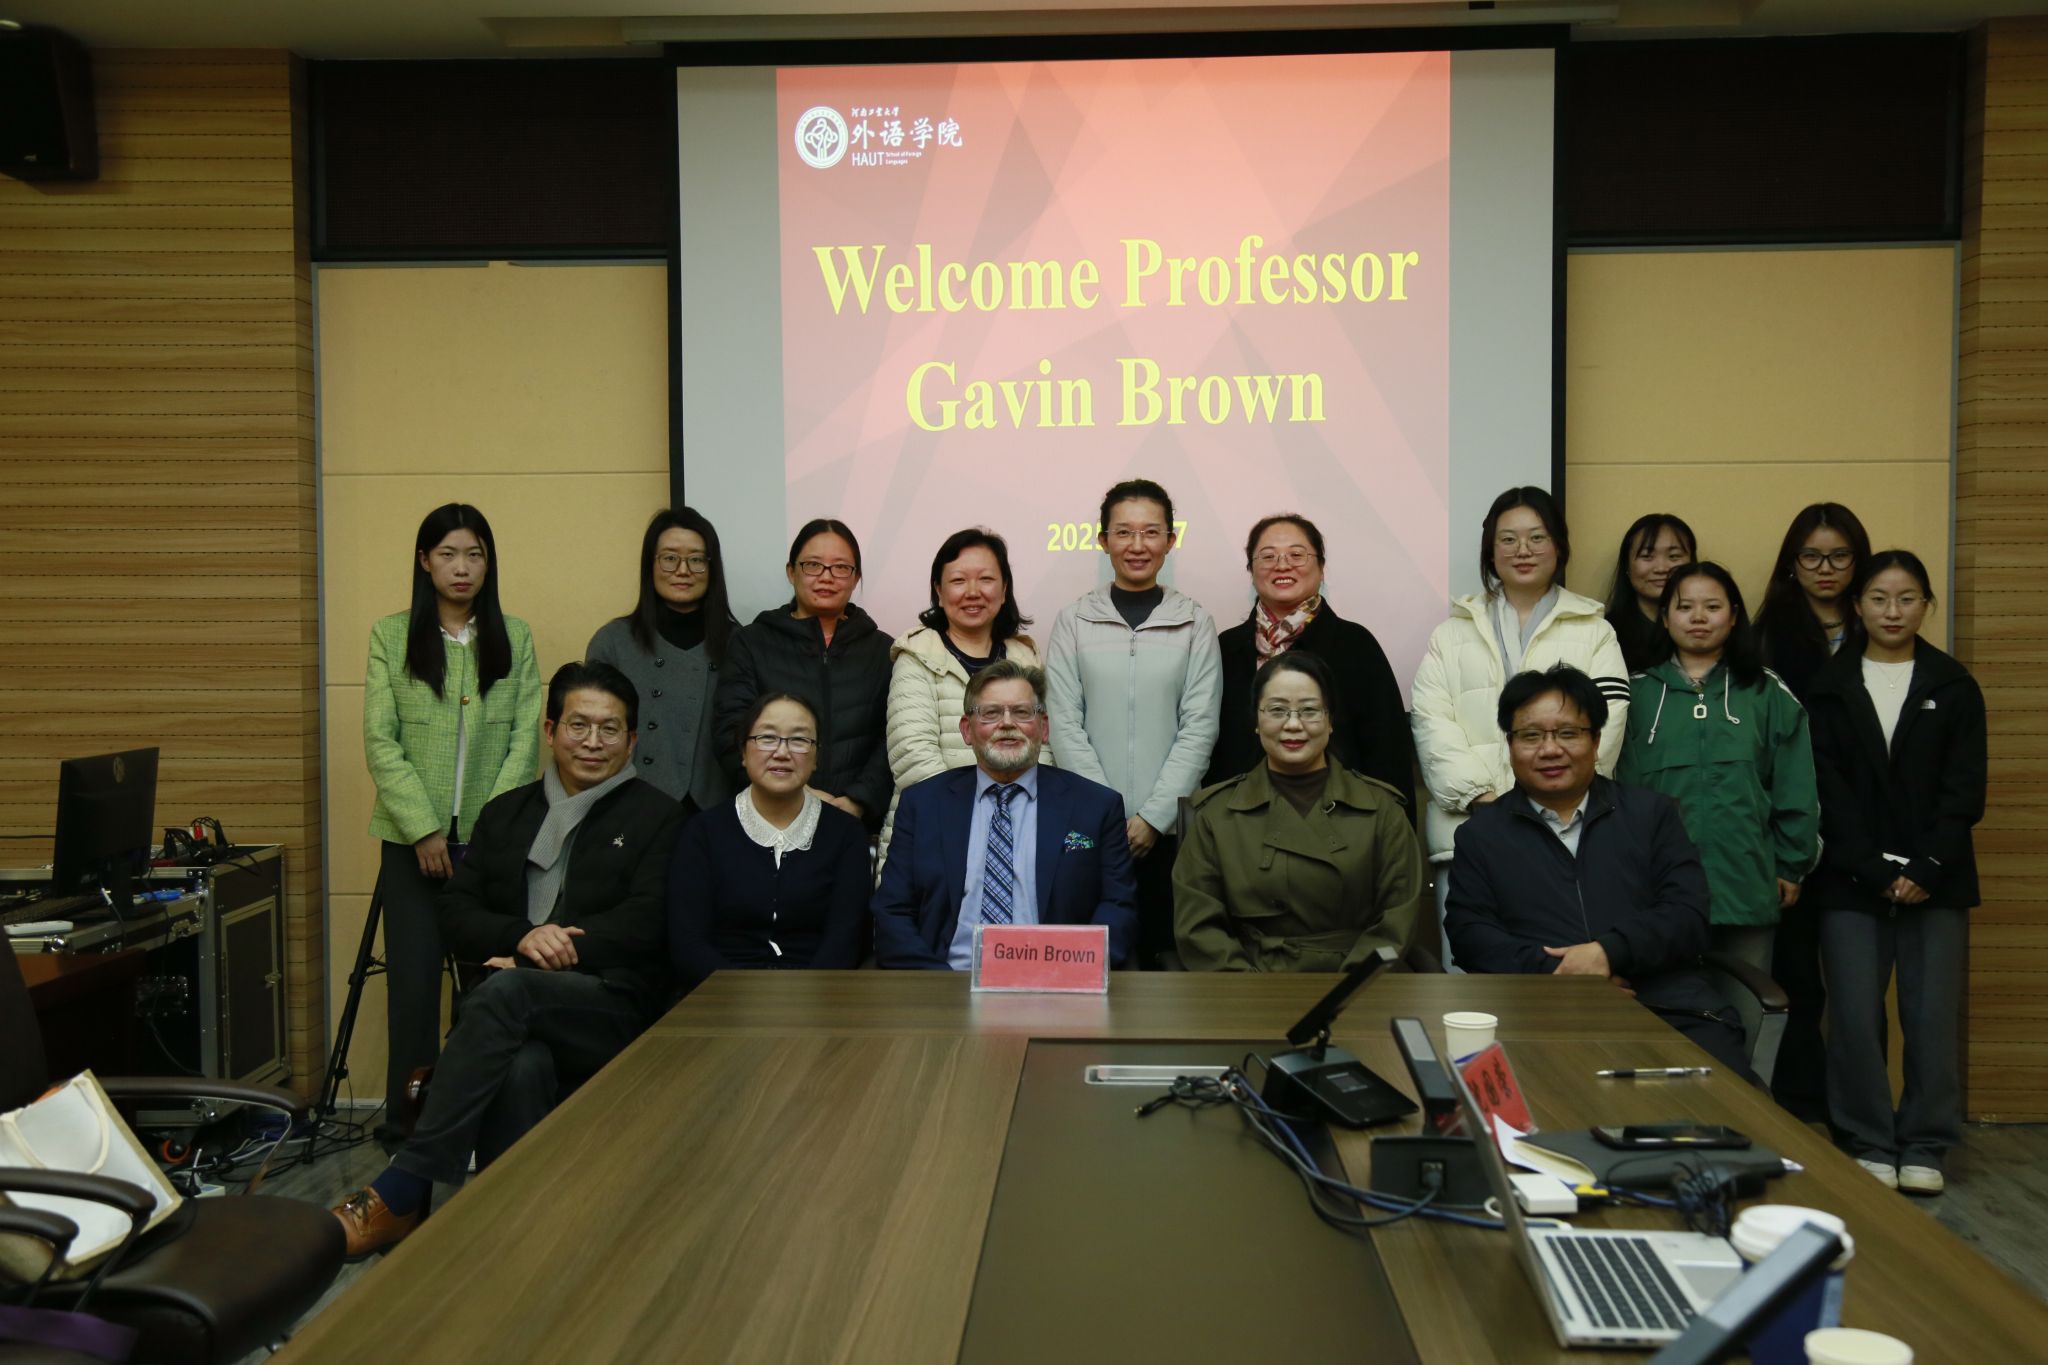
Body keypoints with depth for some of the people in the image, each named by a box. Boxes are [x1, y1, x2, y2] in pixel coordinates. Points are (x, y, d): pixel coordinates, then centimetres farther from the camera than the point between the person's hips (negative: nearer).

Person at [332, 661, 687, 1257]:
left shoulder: (659, 817, 10)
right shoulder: (506, 813, 23)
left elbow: (647, 922, -4)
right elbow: (455, 912, 13)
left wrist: (556, 953, -15)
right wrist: (523, 936, -9)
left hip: (616, 1008, -3)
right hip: (517, 1016, 3)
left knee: (505, 992, -35)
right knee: (521, 1065, -36)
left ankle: (401, 1193, -33)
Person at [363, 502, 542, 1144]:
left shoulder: (515, 637, 9)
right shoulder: (391, 635, 6)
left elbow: (525, 738, 2)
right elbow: (379, 741, 0)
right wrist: (424, 829, -9)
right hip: (413, 838, 0)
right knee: (413, 979, -1)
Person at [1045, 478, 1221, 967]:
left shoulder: (1195, 623, 4)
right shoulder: (1073, 621, 4)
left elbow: (1199, 727, 0)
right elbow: (1065, 725, 0)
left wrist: (1153, 816, -8)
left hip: (1170, 827, 0)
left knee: (1168, 952, 2)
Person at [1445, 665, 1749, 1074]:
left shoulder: (1651, 812, 18)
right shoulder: (1480, 834, 16)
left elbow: (1689, 916, 7)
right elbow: (1470, 934, 4)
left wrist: (1609, 951, -12)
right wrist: (1557, 972, -12)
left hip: (1672, 1010, 2)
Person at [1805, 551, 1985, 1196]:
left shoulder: (1954, 687, 8)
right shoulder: (1830, 688, 6)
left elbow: (1964, 790, 2)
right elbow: (1829, 792, 1)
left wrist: (1925, 869, -9)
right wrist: (1876, 872, -8)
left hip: (1935, 881, 0)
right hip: (1852, 880, 0)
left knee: (1933, 1016, -3)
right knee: (1855, 1016, -3)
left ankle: (1924, 1148, 11)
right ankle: (1869, 1145, 10)